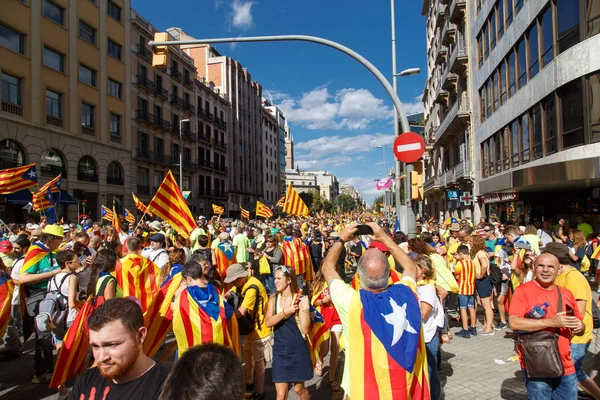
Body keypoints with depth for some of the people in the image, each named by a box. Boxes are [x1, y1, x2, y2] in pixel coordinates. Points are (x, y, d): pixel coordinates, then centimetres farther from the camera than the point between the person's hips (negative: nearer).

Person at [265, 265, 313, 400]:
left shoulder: (300, 300, -13)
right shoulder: (273, 299, -1)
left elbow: (305, 329, -16)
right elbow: (268, 322, -13)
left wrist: (305, 309, -28)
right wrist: (285, 312, -24)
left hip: (297, 351, -2)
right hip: (279, 351, 3)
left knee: (299, 388, 16)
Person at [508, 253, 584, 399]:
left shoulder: (566, 294, 9)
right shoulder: (523, 290, -9)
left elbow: (579, 325, 21)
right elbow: (514, 323, -20)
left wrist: (579, 327, -3)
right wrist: (551, 322, -22)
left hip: (566, 366, 5)